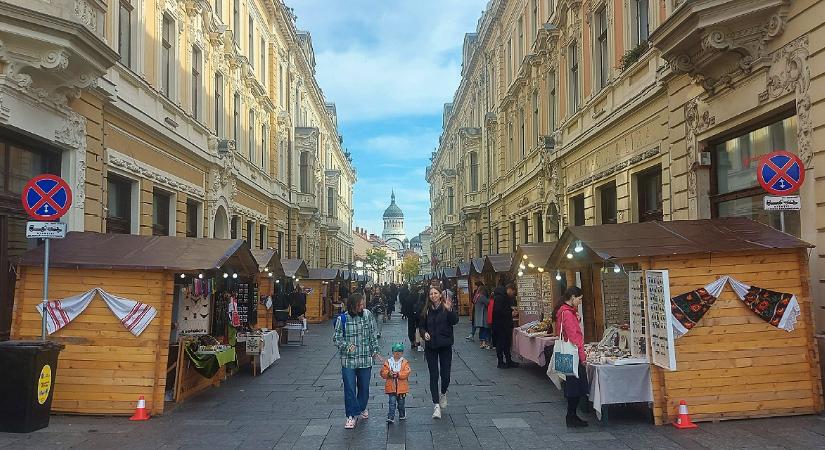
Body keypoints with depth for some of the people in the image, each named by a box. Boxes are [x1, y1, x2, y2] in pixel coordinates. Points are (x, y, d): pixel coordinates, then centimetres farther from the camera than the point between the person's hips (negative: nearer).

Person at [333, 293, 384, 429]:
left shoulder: (368, 315, -2)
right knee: (349, 389, -1)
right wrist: (346, 345, -19)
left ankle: (362, 408, 39)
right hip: (348, 360, -2)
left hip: (365, 359, 2)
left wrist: (375, 351, 6)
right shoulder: (343, 319, -9)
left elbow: (373, 335, 7)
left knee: (364, 387, 14)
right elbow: (336, 338, -2)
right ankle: (352, 415, 12)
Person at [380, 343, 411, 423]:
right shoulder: (388, 362, 2)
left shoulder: (405, 363, -1)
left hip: (401, 387, 0)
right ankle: (390, 417, -4)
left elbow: (406, 373, -12)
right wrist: (388, 374, -20)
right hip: (391, 387, 0)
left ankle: (402, 415, 33)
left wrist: (398, 374, -23)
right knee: (392, 402, -6)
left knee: (401, 403, 13)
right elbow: (383, 373, -1)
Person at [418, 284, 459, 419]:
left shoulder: (447, 307, -4)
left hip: (445, 346, -2)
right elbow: (421, 326, 11)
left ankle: (443, 394, 34)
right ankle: (436, 405, 4)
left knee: (445, 375, 2)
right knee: (434, 376, -1)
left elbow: (455, 321, -20)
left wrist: (449, 310, -36)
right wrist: (424, 333, -10)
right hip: (431, 347, 2)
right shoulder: (426, 310, 5)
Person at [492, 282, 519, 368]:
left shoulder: (507, 297, 13)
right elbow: (498, 311, -26)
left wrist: (512, 310, 5)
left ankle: (509, 361, 21)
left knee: (507, 343, 14)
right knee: (501, 343, -1)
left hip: (507, 323, 10)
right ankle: (500, 362, 8)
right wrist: (510, 313, -21)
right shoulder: (500, 297, -19)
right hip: (500, 324, -10)